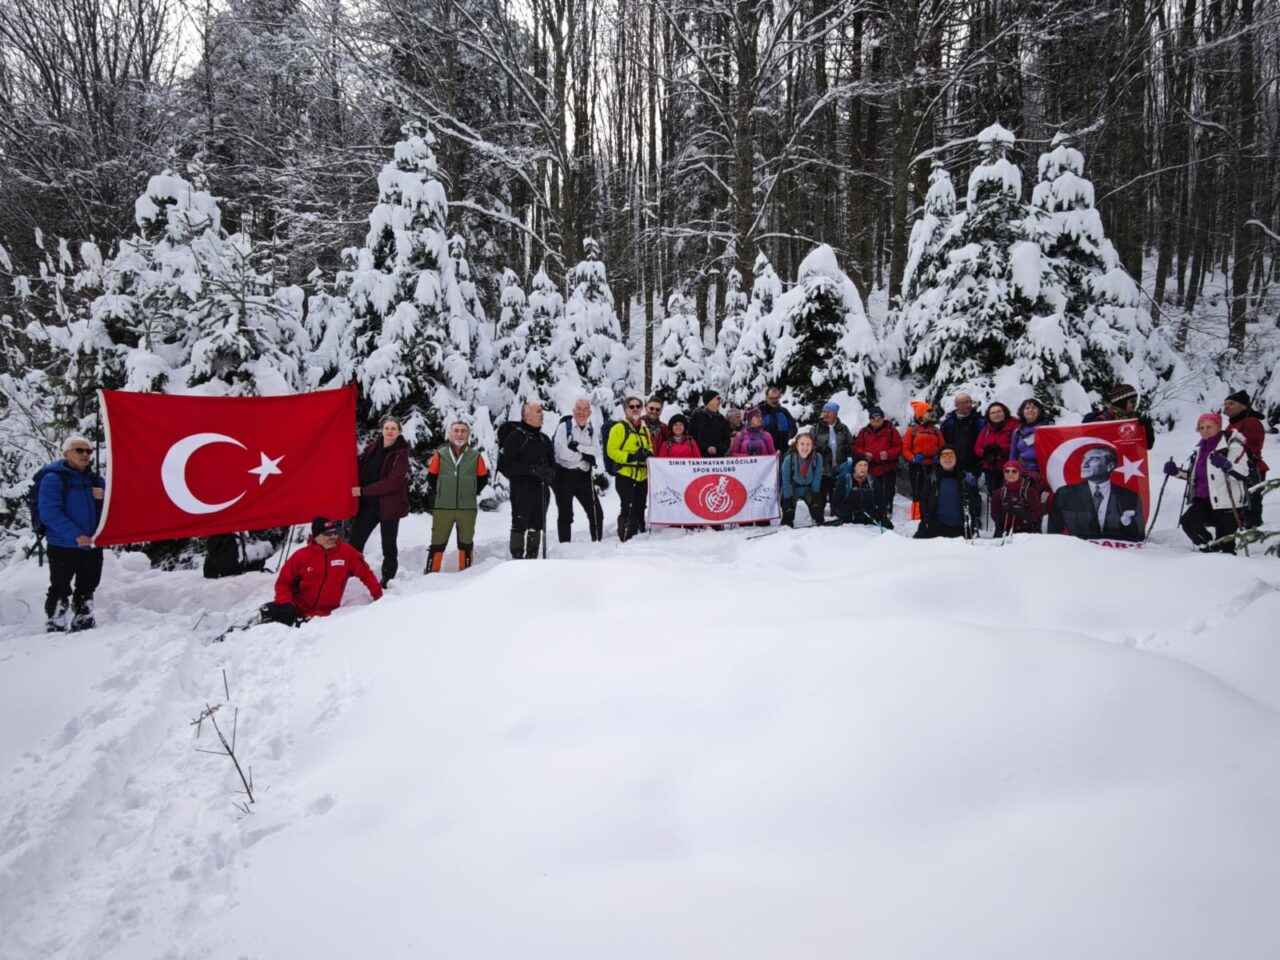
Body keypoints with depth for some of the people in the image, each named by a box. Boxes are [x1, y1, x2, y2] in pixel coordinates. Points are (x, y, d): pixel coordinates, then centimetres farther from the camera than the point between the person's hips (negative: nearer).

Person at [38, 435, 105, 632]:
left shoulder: (96, 479, 13)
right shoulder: (53, 478, -6)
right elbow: (50, 513, -17)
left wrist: (105, 497, -10)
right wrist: (75, 534, -25)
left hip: (93, 545, 6)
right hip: (63, 546, -6)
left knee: (87, 588, 15)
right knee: (61, 589, -3)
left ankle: (84, 624, 26)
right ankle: (55, 628, 4)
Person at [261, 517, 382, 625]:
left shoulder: (347, 552, -6)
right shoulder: (301, 556, -6)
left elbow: (365, 573, 3)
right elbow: (283, 582, 0)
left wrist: (378, 595, 0)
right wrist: (286, 603, -15)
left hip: (323, 613, -1)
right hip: (297, 607, 1)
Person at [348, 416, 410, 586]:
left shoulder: (401, 453, -8)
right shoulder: (372, 447, 6)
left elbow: (393, 482, -16)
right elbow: (360, 468, 12)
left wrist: (363, 491, -16)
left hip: (389, 505, -4)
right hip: (367, 504, 4)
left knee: (388, 547, 6)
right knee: (354, 543, 5)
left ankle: (387, 581, 17)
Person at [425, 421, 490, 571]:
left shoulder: (476, 456, -1)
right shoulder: (440, 455, -1)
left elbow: (483, 478, 10)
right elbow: (431, 477, 10)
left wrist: (471, 494, 9)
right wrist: (440, 495, 11)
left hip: (468, 508, 1)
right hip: (442, 508, -1)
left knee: (466, 543, 12)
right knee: (437, 543, 3)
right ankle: (431, 574, 12)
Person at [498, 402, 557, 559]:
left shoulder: (544, 439, 15)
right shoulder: (515, 436, -6)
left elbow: (552, 462, 22)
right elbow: (506, 464, -14)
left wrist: (550, 473, -2)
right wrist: (532, 469, -21)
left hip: (542, 488, 6)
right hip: (522, 488, -6)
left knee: (537, 525, 8)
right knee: (520, 525, -6)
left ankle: (532, 557, 15)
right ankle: (517, 558, -2)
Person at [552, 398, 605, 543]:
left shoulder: (591, 429, 9)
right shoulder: (564, 427, -6)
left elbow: (597, 451, -4)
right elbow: (562, 452, -18)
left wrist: (578, 447, -18)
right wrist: (585, 456, -11)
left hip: (584, 476, 4)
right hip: (565, 475, -4)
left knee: (596, 512, 5)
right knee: (565, 514, 3)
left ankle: (597, 542, 18)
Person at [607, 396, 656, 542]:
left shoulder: (644, 429, 19)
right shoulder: (619, 427, -3)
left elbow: (649, 447, 27)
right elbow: (611, 450, -10)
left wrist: (648, 453, 2)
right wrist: (630, 457, -21)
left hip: (642, 475, 7)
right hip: (625, 475, -7)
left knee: (639, 508, 11)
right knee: (627, 508, -11)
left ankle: (636, 535, 21)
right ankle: (624, 537, -4)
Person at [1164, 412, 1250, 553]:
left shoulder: (1232, 445, -8)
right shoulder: (1200, 448, 15)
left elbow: (1243, 472, -18)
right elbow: (1191, 474, 26)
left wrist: (1227, 465, -37)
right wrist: (1176, 471, 8)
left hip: (1226, 501, -7)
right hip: (1203, 499, 7)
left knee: (1225, 538, -1)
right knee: (1188, 521, -10)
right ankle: (1211, 546, 8)